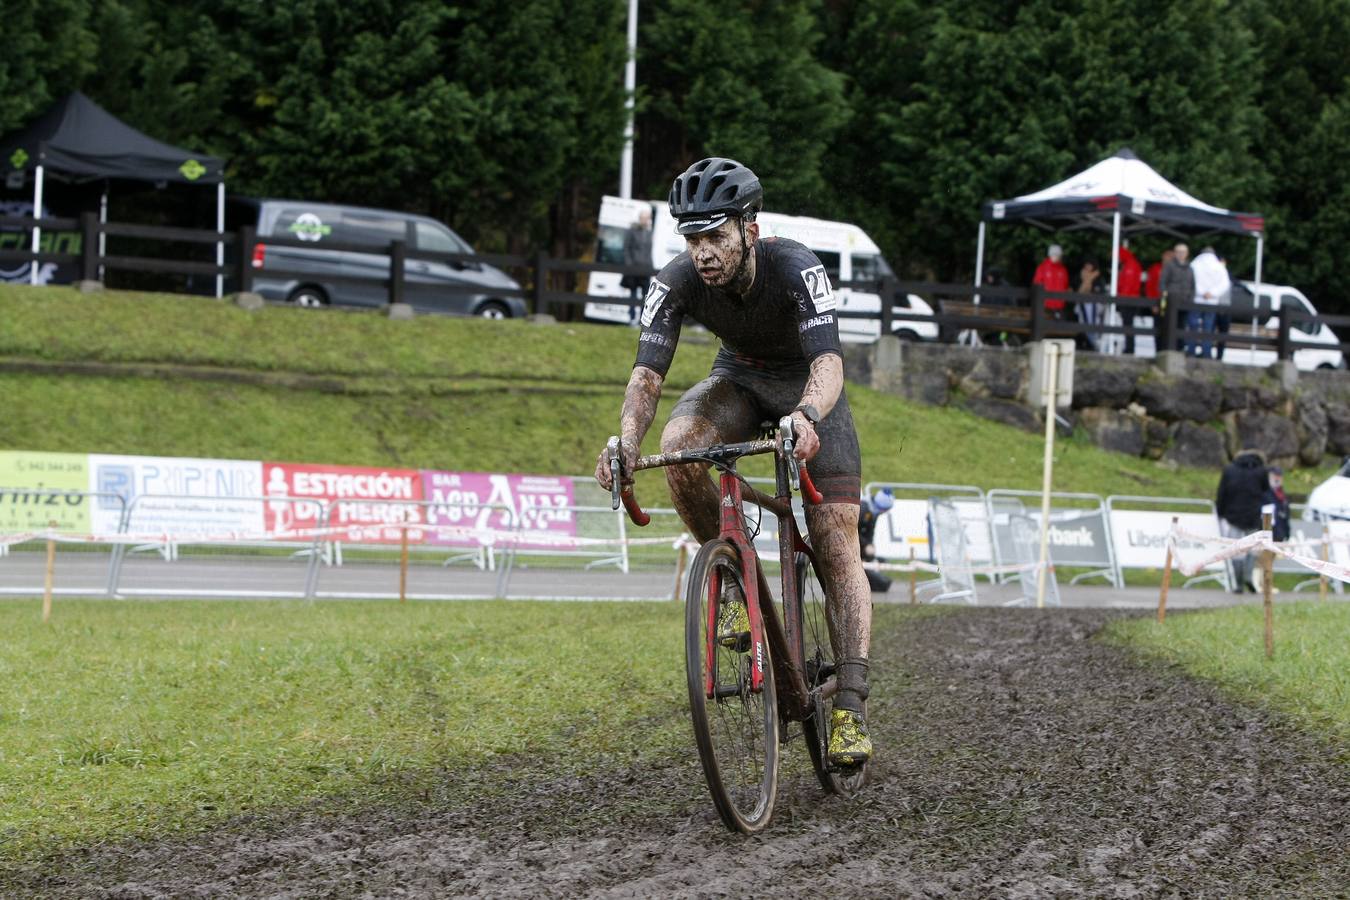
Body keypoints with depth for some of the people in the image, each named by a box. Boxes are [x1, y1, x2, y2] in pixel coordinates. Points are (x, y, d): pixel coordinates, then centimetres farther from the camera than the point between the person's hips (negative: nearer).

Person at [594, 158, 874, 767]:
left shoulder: (795, 269, -34)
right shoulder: (677, 282, -26)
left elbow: (829, 360, -46)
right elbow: (647, 372, -31)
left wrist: (807, 416, -68)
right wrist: (627, 439, -52)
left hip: (807, 387, -2)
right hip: (738, 380, 3)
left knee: (836, 545, -14)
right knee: (679, 443, -33)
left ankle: (851, 708, -13)